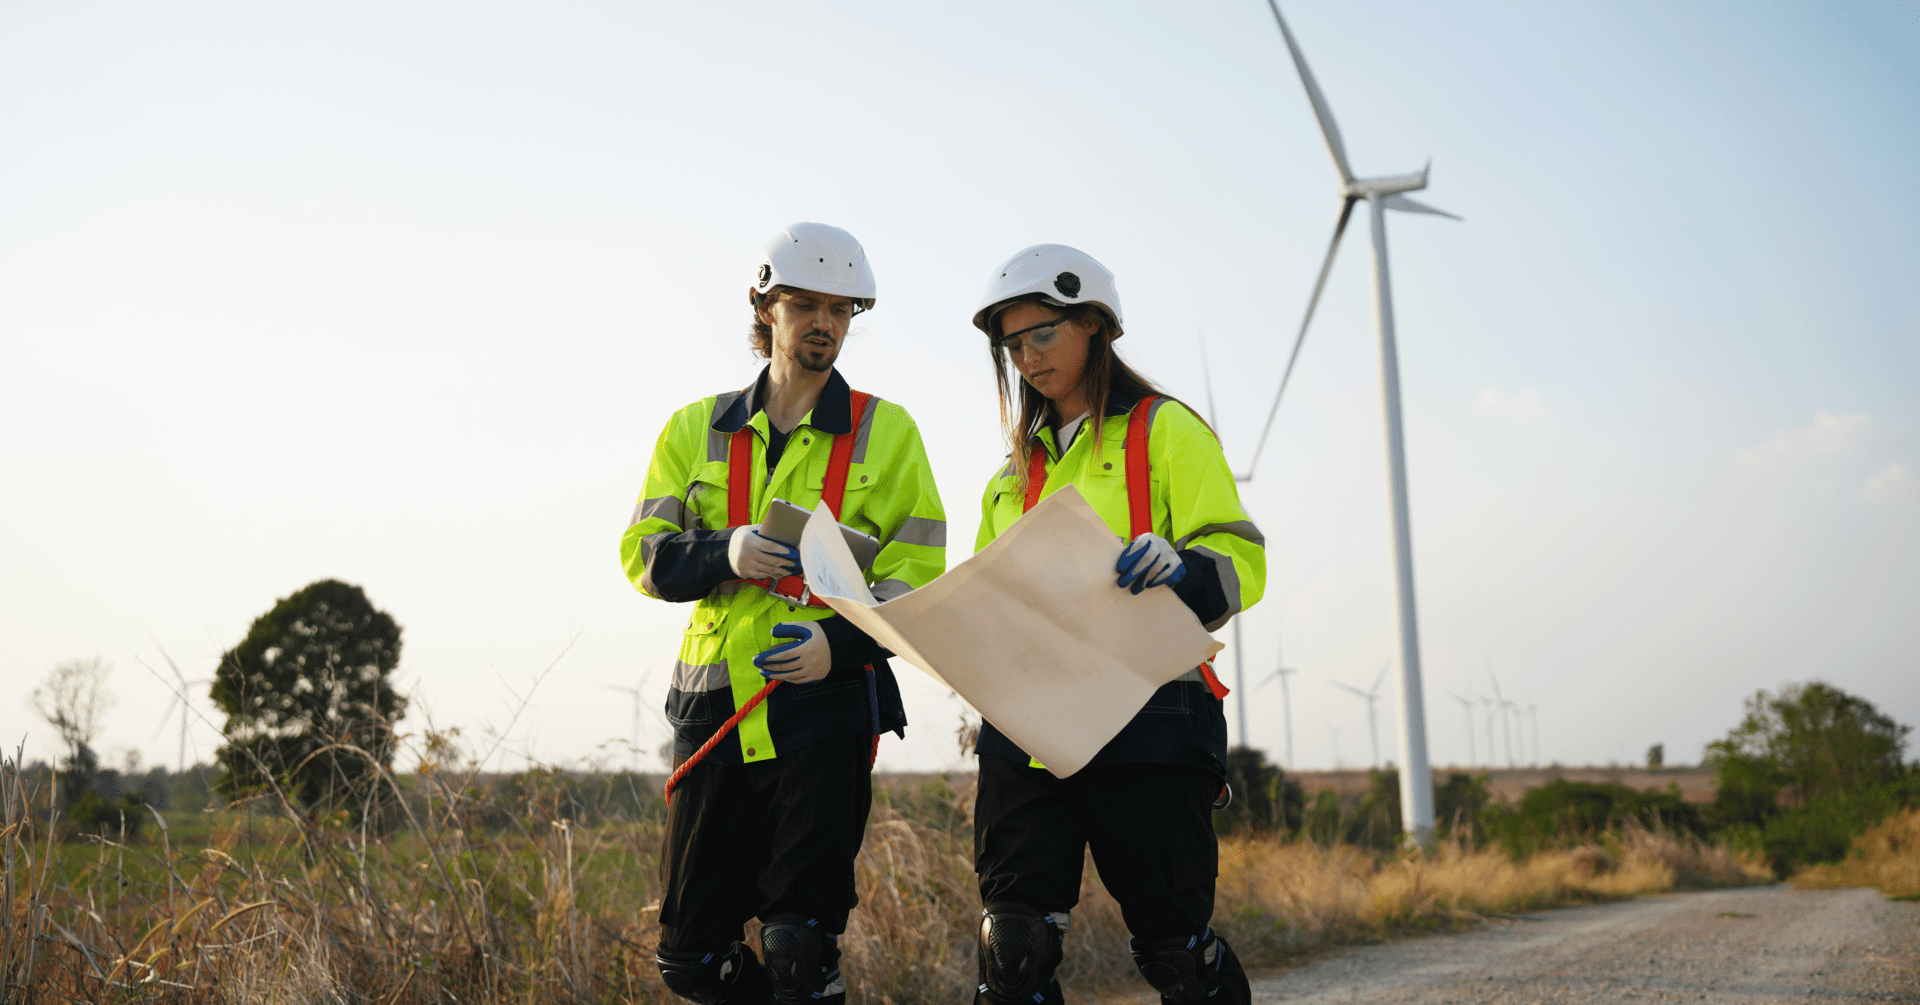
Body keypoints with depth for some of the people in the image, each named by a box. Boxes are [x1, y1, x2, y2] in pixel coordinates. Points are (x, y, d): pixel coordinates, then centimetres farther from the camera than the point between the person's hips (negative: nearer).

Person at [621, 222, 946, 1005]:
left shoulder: (886, 433, 5)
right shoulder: (696, 430, 12)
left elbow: (916, 574, 0)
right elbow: (643, 553, 7)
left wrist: (842, 640, -18)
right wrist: (723, 553, -14)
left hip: (827, 710, -3)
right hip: (715, 710, 3)